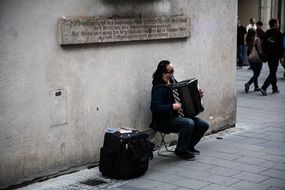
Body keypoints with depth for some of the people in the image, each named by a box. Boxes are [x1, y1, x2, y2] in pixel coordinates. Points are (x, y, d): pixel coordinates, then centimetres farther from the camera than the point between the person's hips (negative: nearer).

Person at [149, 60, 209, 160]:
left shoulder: (172, 81, 9)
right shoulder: (158, 88, -18)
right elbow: (155, 107, -28)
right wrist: (172, 107, -36)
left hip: (179, 116, 8)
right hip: (166, 121, -8)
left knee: (204, 125, -4)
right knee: (189, 123, -32)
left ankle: (189, 146, 17)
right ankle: (181, 150, -12)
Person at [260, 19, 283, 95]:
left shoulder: (266, 33, 8)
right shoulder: (278, 33, -10)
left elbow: (263, 44, 10)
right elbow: (280, 46, -12)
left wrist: (265, 53, 14)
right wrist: (281, 56, -6)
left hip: (268, 55, 7)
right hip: (275, 56, -7)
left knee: (272, 72, 17)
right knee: (272, 73, -6)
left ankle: (275, 89, 23)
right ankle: (263, 88, -18)